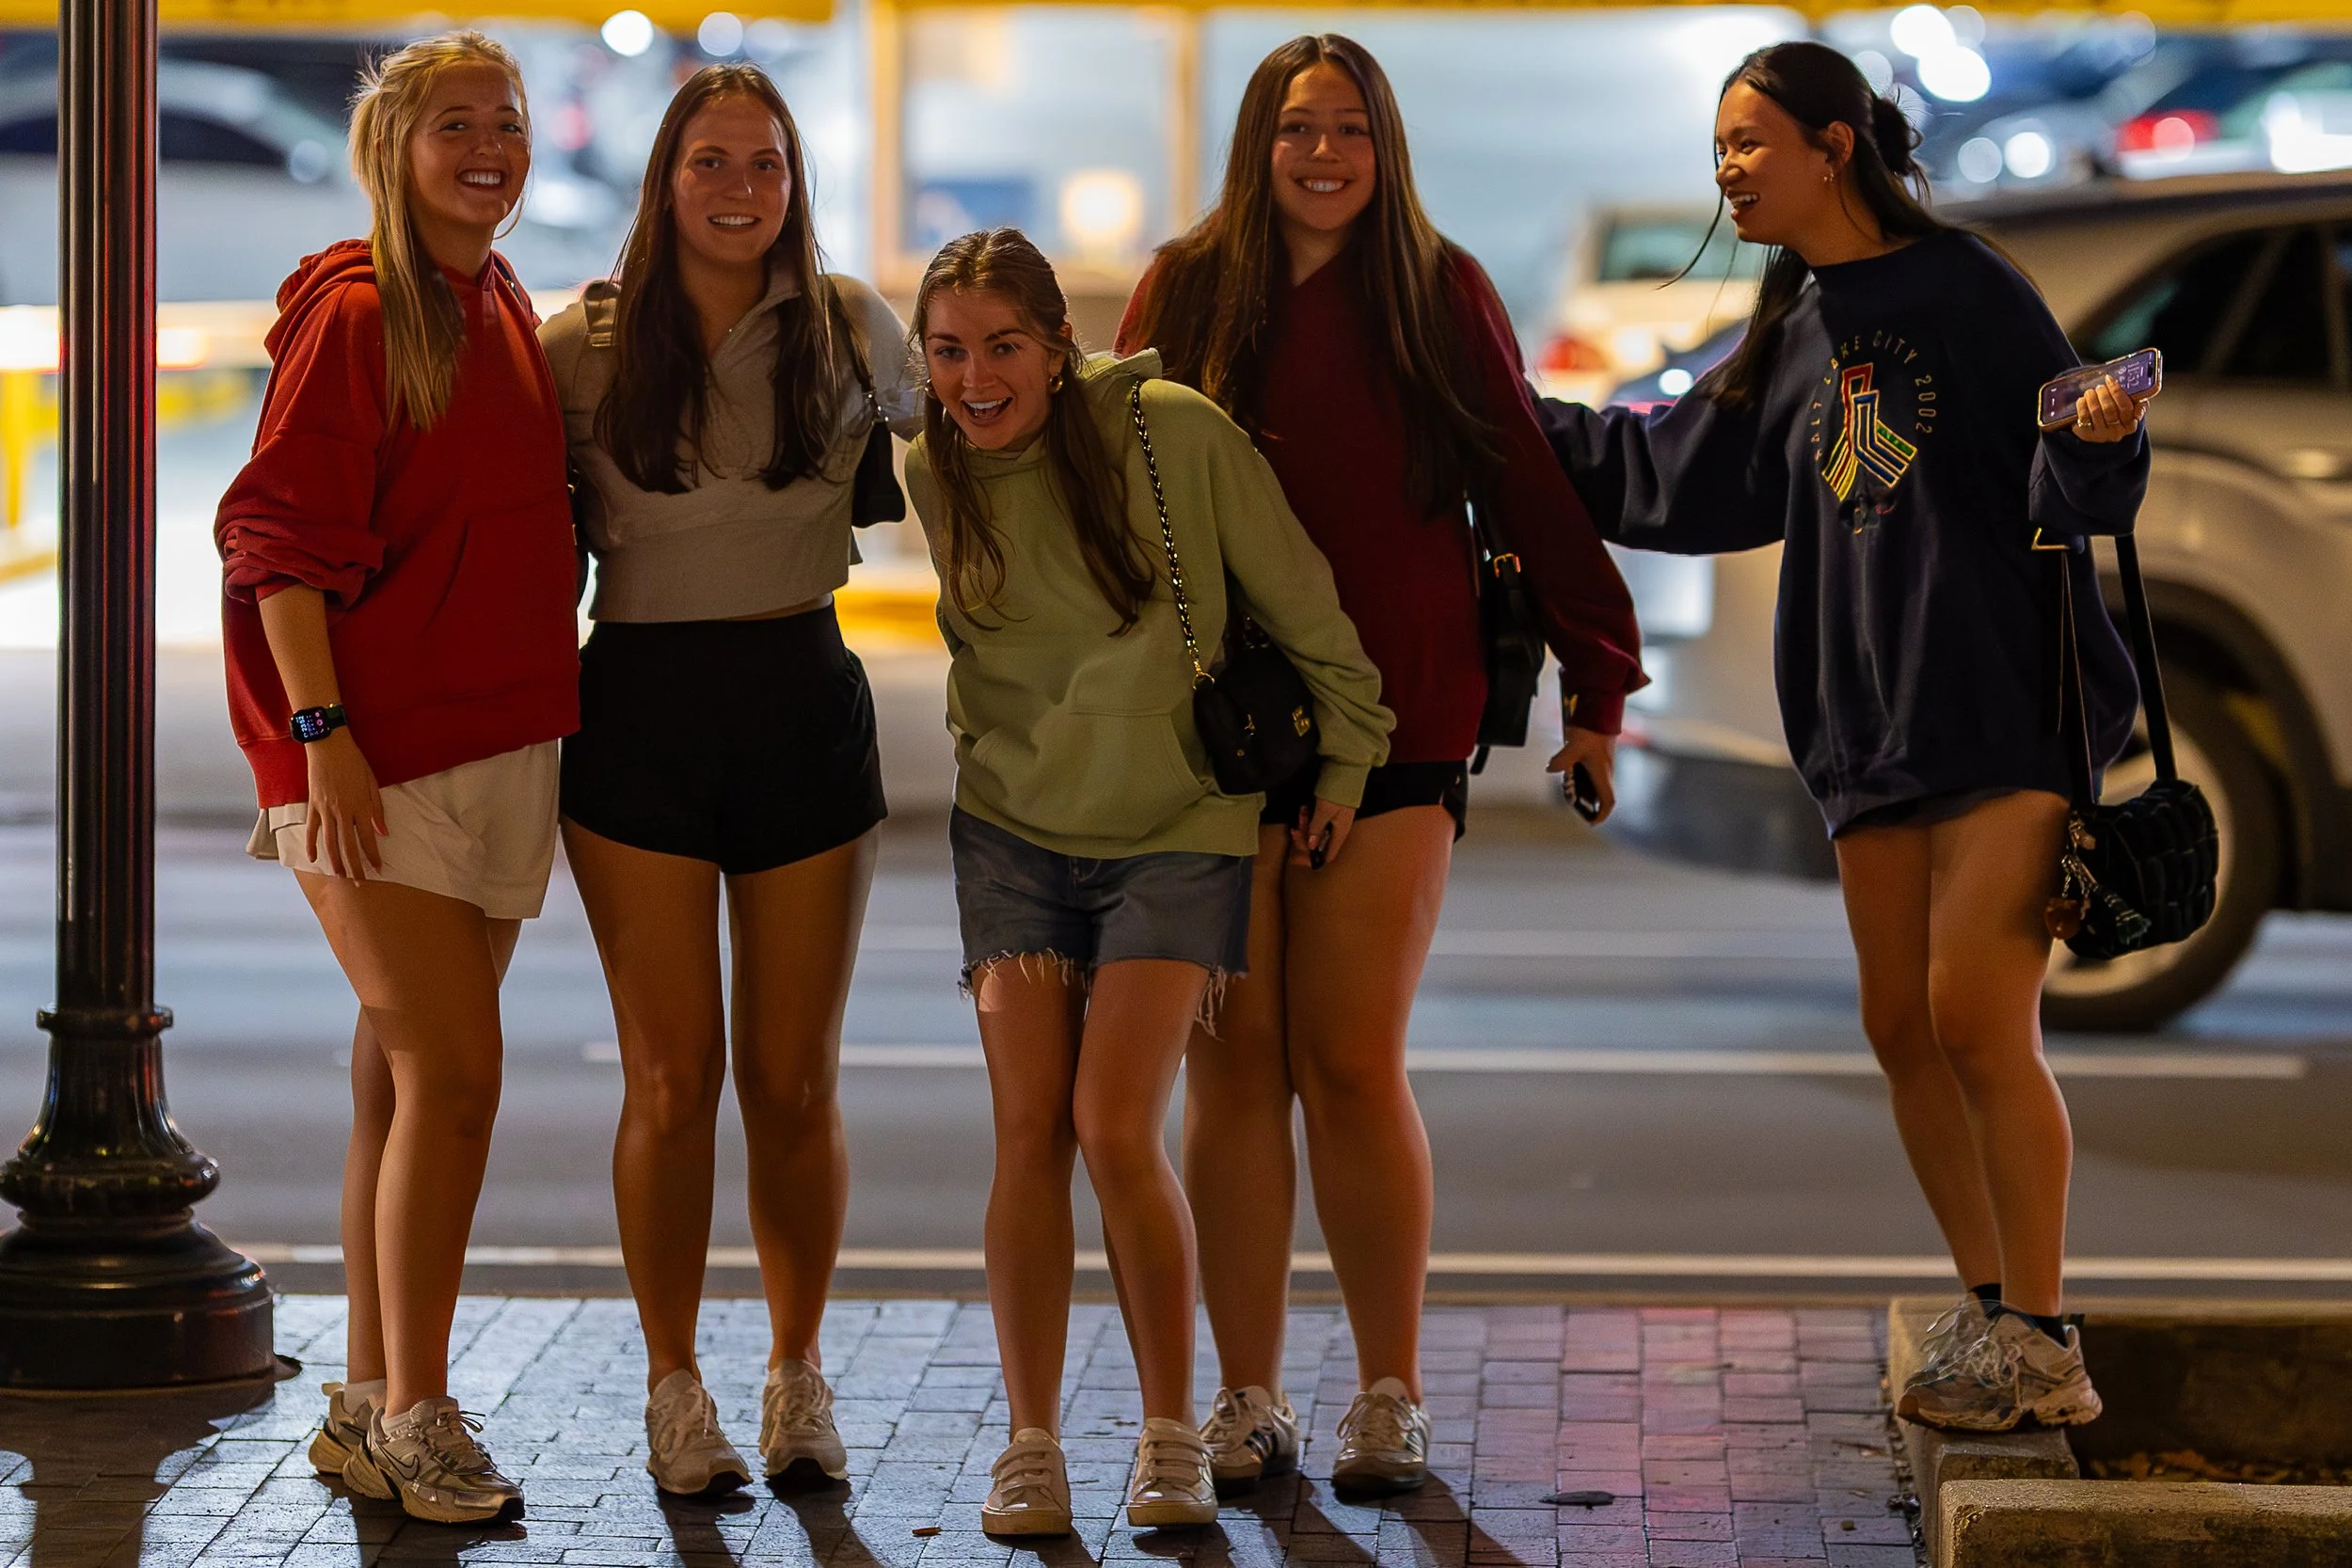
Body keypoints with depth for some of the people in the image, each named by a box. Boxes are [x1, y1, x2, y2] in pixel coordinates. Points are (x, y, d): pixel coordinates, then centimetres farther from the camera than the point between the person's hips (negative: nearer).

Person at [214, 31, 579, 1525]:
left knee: (409, 1075, 11)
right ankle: (415, 1414, -3)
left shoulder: (505, 308, 13)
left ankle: (370, 1403, 18)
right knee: (452, 1067, -11)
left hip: (498, 741, 7)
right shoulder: (358, 311, -10)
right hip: (374, 752, -7)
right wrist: (319, 731, -19)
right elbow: (280, 534, -13)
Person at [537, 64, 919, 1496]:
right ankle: (675, 1390, 12)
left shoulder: (848, 327, 3)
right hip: (640, 708, -1)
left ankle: (800, 1376, 20)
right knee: (675, 1075, 0)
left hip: (804, 703, 1)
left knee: (795, 1079, 5)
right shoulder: (588, 345, -1)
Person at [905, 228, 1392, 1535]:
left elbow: (1300, 603, -4)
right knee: (1031, 1132, -3)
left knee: (1117, 1129, -12)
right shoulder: (933, 478, -3)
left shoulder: (1179, 435, -16)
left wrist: (1346, 750, 2)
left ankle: (1174, 1431, 5)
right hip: (1012, 832, 3)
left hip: (1178, 831, -3)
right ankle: (1032, 1443, 7)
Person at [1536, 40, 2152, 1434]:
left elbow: (2070, 487, -9)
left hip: (2010, 705, -7)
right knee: (1903, 1029, 6)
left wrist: (2098, 441, -31)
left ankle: (2042, 1349, -3)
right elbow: (1676, 476, 25)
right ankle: (1994, 1313, 16)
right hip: (1876, 727, 7)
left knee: (1979, 1021, -10)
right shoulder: (1796, 340, 15)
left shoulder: (1967, 288, -6)